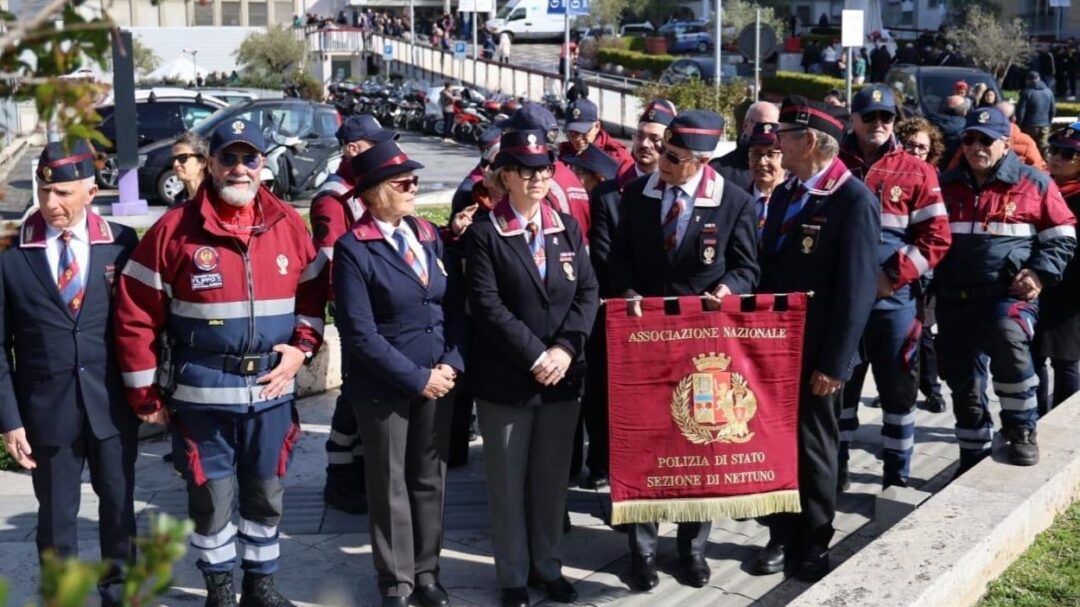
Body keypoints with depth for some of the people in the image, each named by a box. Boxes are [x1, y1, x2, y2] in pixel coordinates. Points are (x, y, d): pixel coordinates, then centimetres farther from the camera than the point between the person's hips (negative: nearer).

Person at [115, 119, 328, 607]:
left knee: (266, 495, 15)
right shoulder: (175, 228, -8)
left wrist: (301, 348, -3)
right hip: (202, 393, -3)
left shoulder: (289, 225, 1)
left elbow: (313, 293, 13)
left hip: (271, 390, 3)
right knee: (210, 497, 7)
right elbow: (136, 316, -5)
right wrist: (145, 393, -4)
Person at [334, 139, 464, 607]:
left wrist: (451, 364, -8)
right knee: (390, 486, 10)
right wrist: (417, 378, -17)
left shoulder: (429, 236, 7)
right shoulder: (353, 249, -13)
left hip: (438, 382, 5)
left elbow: (453, 306, 7)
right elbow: (360, 334, -17)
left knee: (430, 480, 14)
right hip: (384, 388, -5)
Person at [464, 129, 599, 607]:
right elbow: (487, 304, -13)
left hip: (563, 376, 4)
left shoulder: (568, 227, 8)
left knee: (553, 478, 14)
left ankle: (549, 566, 29)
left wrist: (565, 348, -11)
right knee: (508, 482, 7)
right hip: (505, 379, -3)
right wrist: (535, 355, -18)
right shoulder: (484, 233, -6)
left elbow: (587, 292, 3)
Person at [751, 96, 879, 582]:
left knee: (813, 448, 8)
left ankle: (813, 546, 23)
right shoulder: (784, 194, 9)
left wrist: (834, 362, -19)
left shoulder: (854, 200, -15)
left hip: (815, 353, -6)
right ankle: (781, 536, 28)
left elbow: (857, 288, -18)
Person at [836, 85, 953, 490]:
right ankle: (835, 468, 23)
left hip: (894, 299, -1)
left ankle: (897, 475, 17)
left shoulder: (915, 173, 1)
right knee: (838, 384, 10)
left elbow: (936, 237, -2)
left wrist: (894, 276, -11)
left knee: (899, 387, 5)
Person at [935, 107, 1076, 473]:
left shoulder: (1033, 184, 2)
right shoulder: (946, 186, 12)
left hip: (1010, 295, -4)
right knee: (964, 383, 8)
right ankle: (973, 459, 23)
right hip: (955, 300, 4)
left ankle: (1022, 431, -15)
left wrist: (1040, 274, -9)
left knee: (1009, 341, -34)